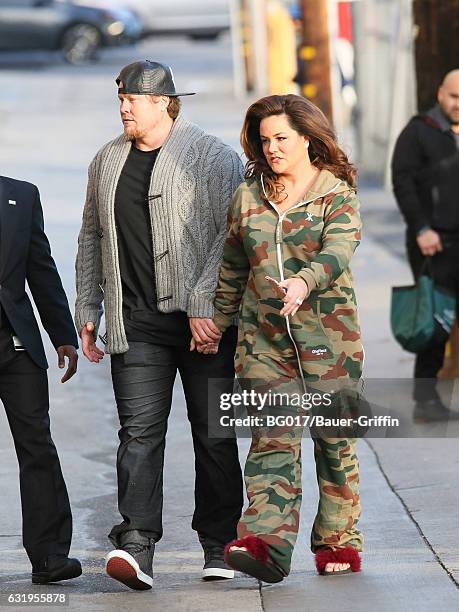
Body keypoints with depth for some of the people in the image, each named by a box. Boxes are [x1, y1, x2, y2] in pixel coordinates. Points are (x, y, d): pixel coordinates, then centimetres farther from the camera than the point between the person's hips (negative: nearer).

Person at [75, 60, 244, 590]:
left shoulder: (213, 158, -3)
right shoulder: (107, 161, 14)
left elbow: (231, 236, -9)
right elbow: (92, 238, 22)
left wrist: (205, 304, -17)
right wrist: (87, 311, 17)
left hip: (204, 322, -3)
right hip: (136, 324, 3)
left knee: (213, 433, 4)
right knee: (139, 430, -8)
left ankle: (218, 544, 15)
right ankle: (136, 546, -16)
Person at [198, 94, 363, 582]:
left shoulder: (337, 193, -2)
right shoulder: (247, 197, 10)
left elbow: (338, 251, -19)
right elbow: (232, 268, 20)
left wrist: (305, 282, -37)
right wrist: (218, 321, 23)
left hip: (328, 334, -2)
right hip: (264, 337, 2)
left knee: (334, 439, 5)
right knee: (272, 438, -9)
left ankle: (338, 542, 16)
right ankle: (265, 543, -21)